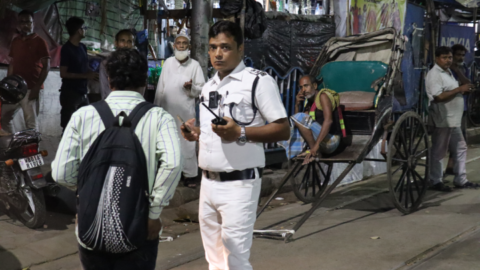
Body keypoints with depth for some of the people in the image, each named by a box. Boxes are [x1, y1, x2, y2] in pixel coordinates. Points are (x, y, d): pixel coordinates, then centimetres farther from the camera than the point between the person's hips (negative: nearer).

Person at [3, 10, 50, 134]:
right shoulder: (15, 41, 15)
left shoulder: (39, 42, -4)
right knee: (4, 118, 8)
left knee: (31, 123, -5)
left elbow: (46, 66, -8)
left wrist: (37, 87, -15)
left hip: (30, 88, -7)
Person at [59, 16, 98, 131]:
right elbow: (63, 73, -15)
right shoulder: (67, 49, -11)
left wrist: (91, 74, 2)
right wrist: (86, 76, -17)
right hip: (70, 93, -7)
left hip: (82, 93, 7)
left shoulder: (82, 47, 11)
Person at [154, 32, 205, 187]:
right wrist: (156, 107, 10)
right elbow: (161, 87, 11)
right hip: (167, 109, 4)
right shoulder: (168, 63, 9)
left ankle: (189, 175, 0)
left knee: (187, 142, -6)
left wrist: (191, 87, -22)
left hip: (186, 111, -3)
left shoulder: (195, 65, 0)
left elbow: (202, 89, -2)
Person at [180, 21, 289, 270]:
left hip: (239, 184, -7)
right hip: (208, 182, 8)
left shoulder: (259, 81, -9)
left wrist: (240, 133, -23)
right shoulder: (208, 86, 15)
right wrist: (196, 133, 5)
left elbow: (282, 129, -12)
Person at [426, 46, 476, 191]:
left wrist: (464, 91, 9)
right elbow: (438, 97, -25)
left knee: (460, 148, 14)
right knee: (439, 151, -1)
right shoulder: (434, 74, -15)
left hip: (454, 119, 10)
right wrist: (459, 89, -21)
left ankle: (460, 179, 22)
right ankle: (436, 182, 8)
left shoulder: (448, 72, 17)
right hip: (443, 120, -10)